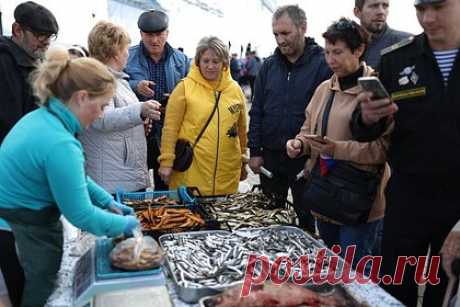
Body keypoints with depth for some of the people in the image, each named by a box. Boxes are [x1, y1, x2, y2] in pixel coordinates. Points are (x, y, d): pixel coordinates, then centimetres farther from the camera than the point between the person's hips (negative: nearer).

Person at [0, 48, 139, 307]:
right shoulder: (60, 144, -31)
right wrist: (124, 224, -8)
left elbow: (76, 178, 11)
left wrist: (108, 202, 8)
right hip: (29, 234, -9)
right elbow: (81, 215, -23)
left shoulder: (41, 117, -1)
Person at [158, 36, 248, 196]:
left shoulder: (235, 89, 7)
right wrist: (166, 162, -7)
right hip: (191, 170, -3)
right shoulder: (185, 87, -4)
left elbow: (241, 129, 15)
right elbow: (170, 127, -4)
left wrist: (243, 161, 19)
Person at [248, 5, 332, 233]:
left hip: (307, 159, -4)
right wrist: (255, 151, 3)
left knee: (307, 220, 11)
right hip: (270, 156, 4)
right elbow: (256, 111, 7)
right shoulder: (268, 66, 5)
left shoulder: (323, 64, -9)